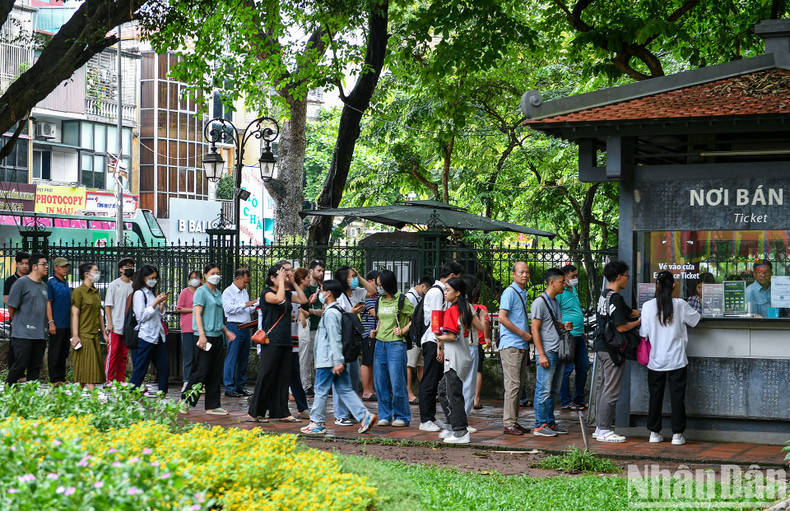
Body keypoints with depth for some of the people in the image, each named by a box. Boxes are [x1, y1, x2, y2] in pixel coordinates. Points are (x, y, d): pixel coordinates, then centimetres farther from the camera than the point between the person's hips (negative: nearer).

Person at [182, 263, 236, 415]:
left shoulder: (218, 293, 17)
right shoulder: (201, 292, -7)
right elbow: (197, 314, -14)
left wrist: (226, 331, 22)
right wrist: (202, 335, -22)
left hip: (217, 336, 8)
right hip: (206, 336, -8)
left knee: (216, 372, 8)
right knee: (201, 371, -9)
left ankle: (213, 406, 13)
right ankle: (185, 402, 1)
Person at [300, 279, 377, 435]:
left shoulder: (330, 313, -15)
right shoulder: (336, 311, 16)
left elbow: (335, 338, -20)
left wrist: (338, 361, -23)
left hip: (328, 360, -10)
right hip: (335, 360, 10)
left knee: (321, 390, 0)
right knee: (344, 389, 7)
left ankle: (317, 423, 6)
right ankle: (364, 415, 0)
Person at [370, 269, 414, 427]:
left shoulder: (402, 300, -6)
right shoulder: (381, 300, 14)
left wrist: (403, 331, -11)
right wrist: (376, 330, 11)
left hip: (396, 344, -7)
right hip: (380, 343, 7)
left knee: (397, 382, -5)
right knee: (380, 382, 6)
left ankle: (402, 417, 5)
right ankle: (385, 415, 15)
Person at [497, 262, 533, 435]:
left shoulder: (523, 293, 18)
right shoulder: (510, 292, -10)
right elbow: (502, 318, -18)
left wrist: (528, 333, 11)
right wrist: (523, 333, -14)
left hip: (522, 345, 9)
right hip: (511, 345, -9)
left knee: (518, 385, 11)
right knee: (513, 384, -10)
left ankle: (513, 420, 16)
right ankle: (509, 423, -8)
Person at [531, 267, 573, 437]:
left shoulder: (556, 302, 18)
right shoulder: (540, 302, -9)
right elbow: (535, 329, -12)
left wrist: (565, 326, 4)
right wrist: (541, 354, -17)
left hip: (558, 352, 9)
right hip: (547, 353, -9)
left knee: (554, 390, 11)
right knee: (544, 389, -7)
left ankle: (550, 422, 18)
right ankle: (540, 425, -3)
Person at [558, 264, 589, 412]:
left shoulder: (574, 290, 17)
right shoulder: (559, 293, -12)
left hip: (579, 336, 9)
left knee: (583, 367, 13)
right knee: (567, 369, -4)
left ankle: (579, 399, 24)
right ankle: (566, 402, 4)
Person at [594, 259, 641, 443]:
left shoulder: (604, 295, 13)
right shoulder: (615, 298, -19)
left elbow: (629, 312, 22)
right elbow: (621, 327, -22)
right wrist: (639, 321, -7)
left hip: (602, 347, 10)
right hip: (612, 350, -10)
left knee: (604, 388, 15)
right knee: (611, 392, -4)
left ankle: (600, 428, 20)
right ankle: (604, 431, -1)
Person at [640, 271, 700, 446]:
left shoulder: (648, 306, -5)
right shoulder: (680, 305, -6)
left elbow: (644, 334, -2)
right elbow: (696, 319, 10)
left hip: (656, 359, 1)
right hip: (677, 359, -1)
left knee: (655, 396, 11)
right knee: (677, 397, 5)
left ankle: (654, 433, 16)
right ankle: (677, 434, 5)